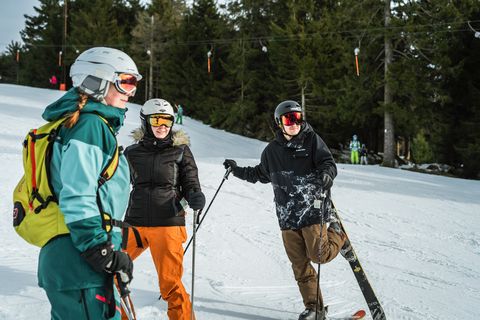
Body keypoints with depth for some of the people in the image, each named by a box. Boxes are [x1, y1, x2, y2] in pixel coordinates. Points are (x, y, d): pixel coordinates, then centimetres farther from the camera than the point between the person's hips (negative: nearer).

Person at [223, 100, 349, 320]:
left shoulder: (312, 140, 1)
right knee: (300, 264, 5)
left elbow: (328, 163, -8)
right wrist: (237, 170, 26)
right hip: (287, 216, 4)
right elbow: (260, 174, 29)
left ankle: (338, 234, 25)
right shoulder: (272, 150, 13)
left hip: (311, 210, -4)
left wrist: (326, 174, -30)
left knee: (319, 255, -6)